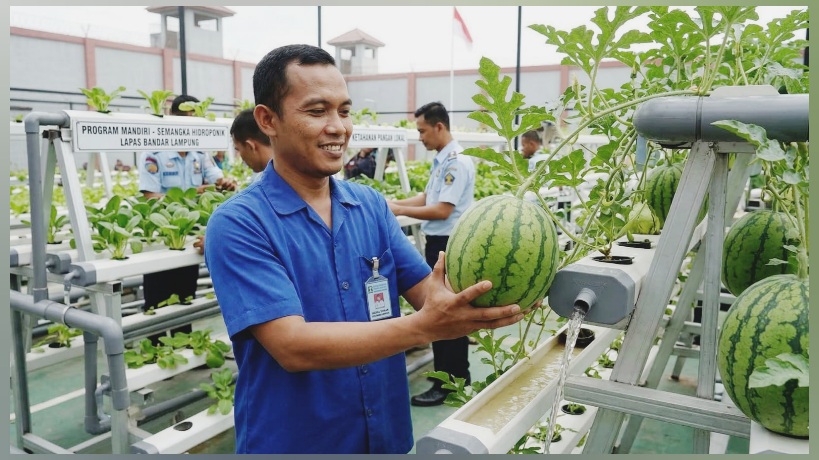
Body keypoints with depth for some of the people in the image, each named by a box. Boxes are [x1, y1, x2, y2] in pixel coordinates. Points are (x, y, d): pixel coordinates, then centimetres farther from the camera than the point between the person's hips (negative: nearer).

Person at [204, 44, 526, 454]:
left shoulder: (372, 205, -2)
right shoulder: (239, 224, -18)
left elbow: (428, 293, -4)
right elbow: (293, 346, -26)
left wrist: (485, 296, -24)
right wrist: (425, 327, -35)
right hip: (293, 442, -4)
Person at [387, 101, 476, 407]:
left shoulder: (457, 161, -18)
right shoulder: (442, 160, 12)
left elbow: (442, 210, -22)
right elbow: (427, 197, 18)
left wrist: (400, 211, -15)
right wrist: (396, 202, 6)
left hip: (447, 244, -10)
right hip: (439, 242, 10)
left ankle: (446, 384, 8)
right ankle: (459, 374, 31)